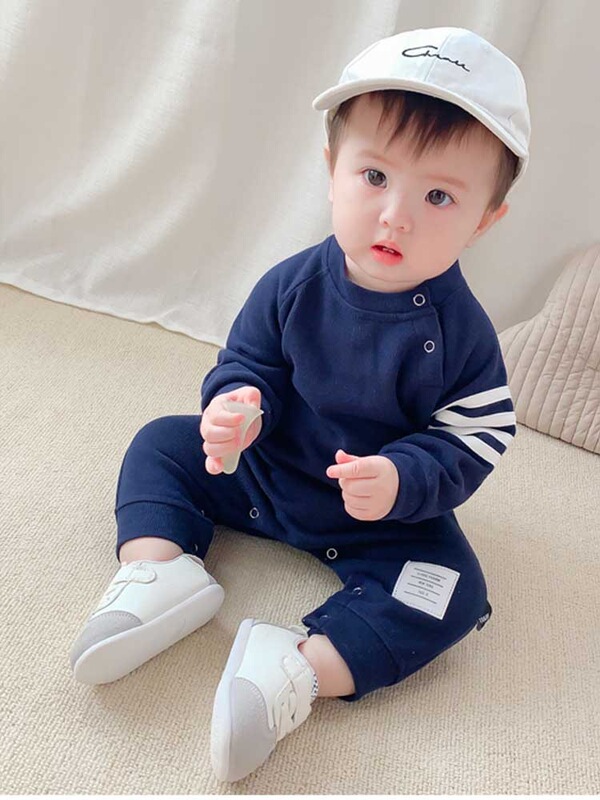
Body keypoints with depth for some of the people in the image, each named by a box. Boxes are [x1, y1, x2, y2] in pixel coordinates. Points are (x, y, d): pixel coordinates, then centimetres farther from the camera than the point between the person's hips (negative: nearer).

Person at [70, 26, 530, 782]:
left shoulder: (458, 329, -20)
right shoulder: (292, 286, -15)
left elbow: (475, 437, -16)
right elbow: (245, 363, -6)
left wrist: (403, 481, -34)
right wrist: (233, 412, -30)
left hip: (385, 518, -2)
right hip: (259, 471, 3)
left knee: (450, 588, -24)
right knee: (161, 444, -1)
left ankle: (301, 670, -30)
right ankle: (155, 569, -19)